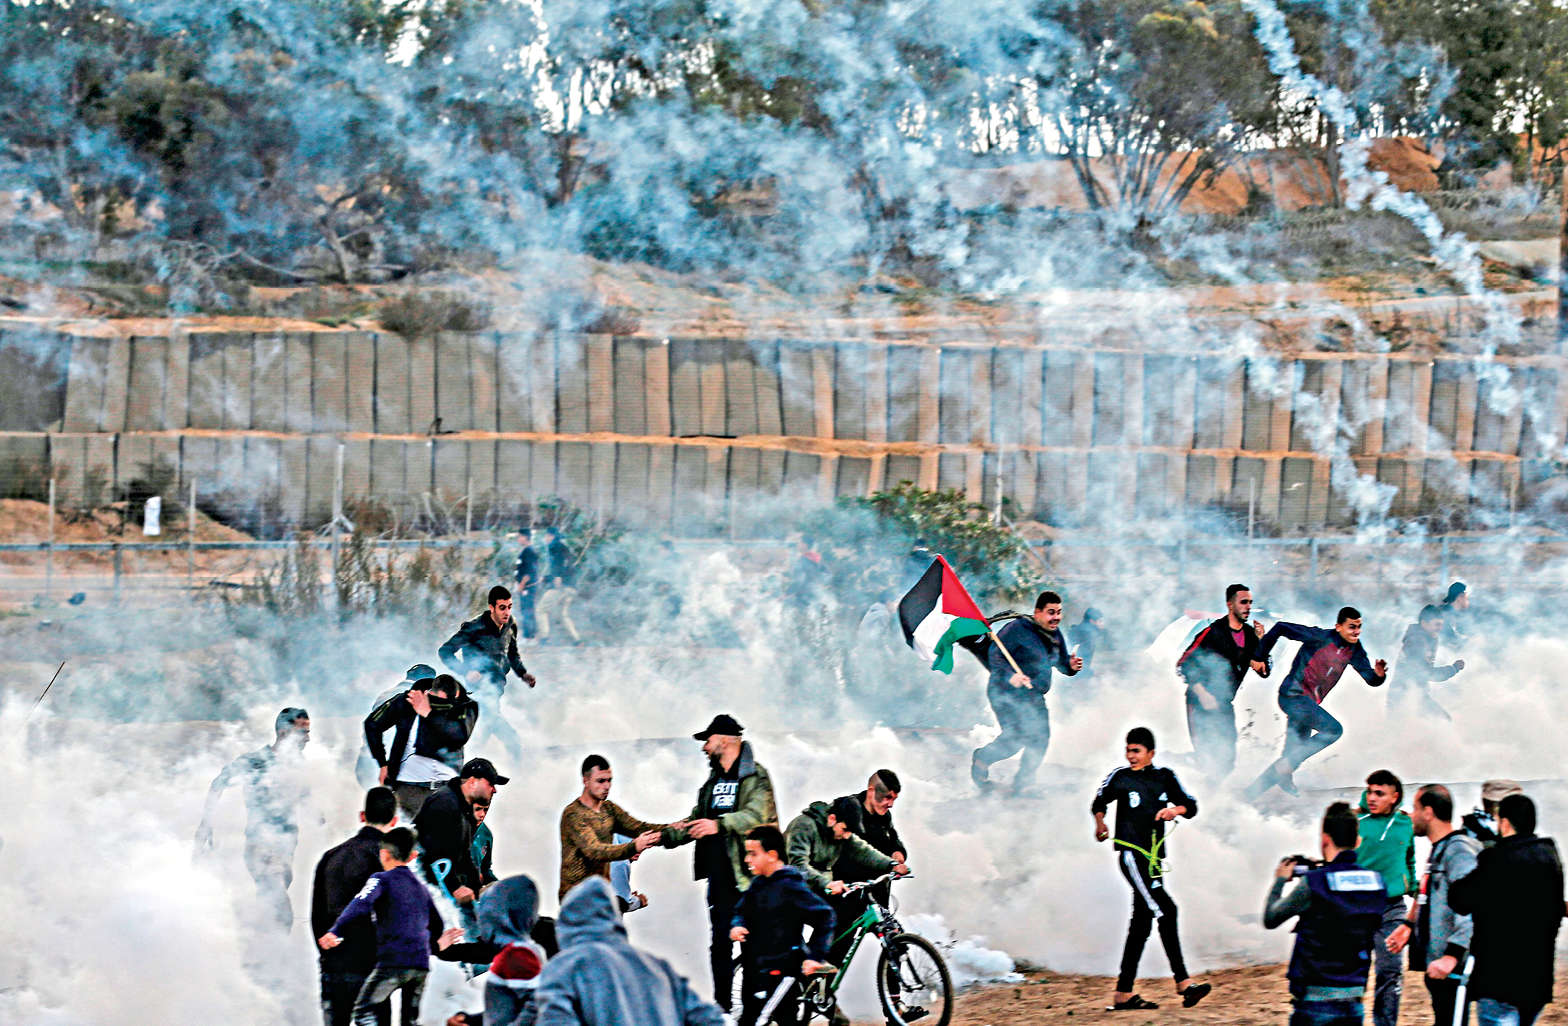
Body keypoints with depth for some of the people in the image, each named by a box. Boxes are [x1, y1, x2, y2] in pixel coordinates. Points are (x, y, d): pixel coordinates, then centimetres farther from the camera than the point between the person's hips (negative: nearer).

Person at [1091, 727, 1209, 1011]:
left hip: (1153, 858, 5)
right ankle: (1183, 983, -23)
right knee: (1165, 910, -19)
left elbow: (1191, 806, 10)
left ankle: (1124, 994, 9)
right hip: (1131, 855, -5)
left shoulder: (1165, 777, 14)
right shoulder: (1119, 777, 6)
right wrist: (1100, 822, 9)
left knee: (1142, 922, 5)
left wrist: (1175, 810, -8)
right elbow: (1099, 802, 22)